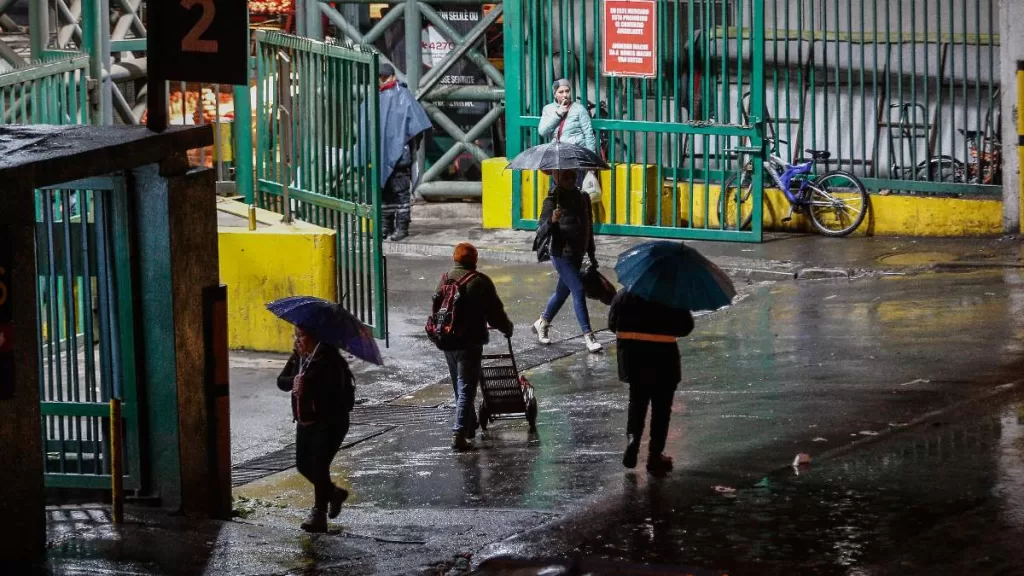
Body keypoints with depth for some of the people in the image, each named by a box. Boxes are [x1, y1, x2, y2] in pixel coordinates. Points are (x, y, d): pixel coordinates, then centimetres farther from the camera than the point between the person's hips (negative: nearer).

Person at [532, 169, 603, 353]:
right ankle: (588, 336, -16)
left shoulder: (582, 198, 8)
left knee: (563, 291, 18)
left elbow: (588, 227, 19)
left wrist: (591, 255, 21)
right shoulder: (552, 201, -11)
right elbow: (541, 231, -13)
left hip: (577, 255, 7)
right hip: (562, 255, -7)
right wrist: (551, 221, -34)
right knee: (579, 291, -15)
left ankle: (542, 323, 39)